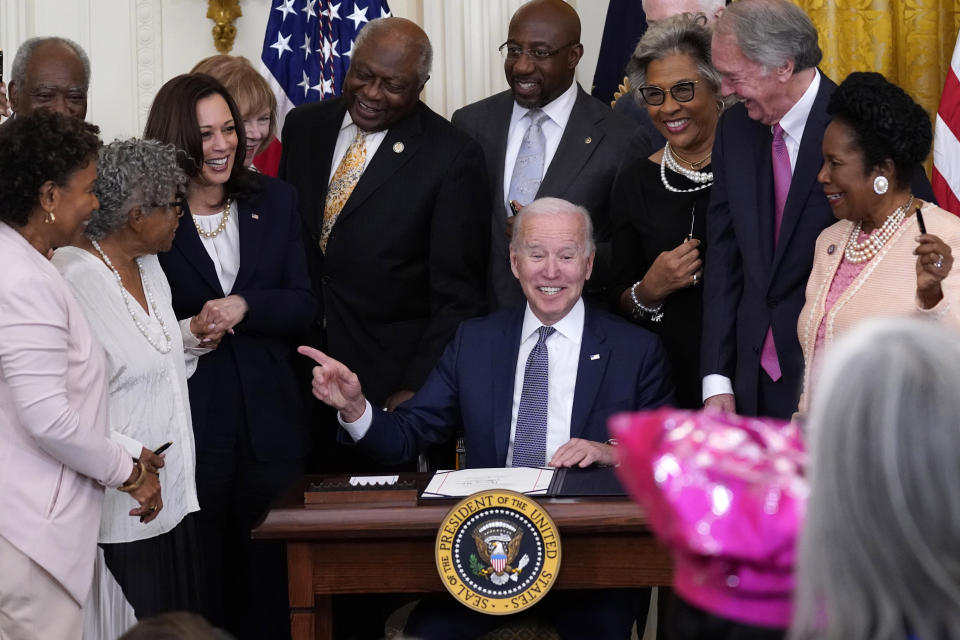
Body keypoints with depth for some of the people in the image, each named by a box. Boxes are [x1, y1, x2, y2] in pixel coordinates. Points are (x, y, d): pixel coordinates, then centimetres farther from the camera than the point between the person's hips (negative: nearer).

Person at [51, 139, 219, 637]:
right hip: (122, 499, -9)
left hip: (171, 490, 9)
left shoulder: (147, 265, 9)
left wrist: (188, 333, 6)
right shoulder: (73, 281, -20)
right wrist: (125, 456, -27)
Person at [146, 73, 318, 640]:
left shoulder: (274, 200, 8)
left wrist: (246, 306, -13)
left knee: (267, 573, 7)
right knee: (200, 577, 3)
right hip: (189, 423, -3)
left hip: (270, 420, 3)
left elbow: (304, 306, 4)